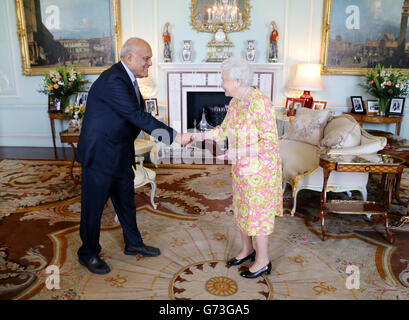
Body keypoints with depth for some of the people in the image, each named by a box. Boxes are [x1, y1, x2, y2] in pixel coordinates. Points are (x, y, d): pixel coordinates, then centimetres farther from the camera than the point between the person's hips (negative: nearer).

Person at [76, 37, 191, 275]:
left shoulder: (128, 78, 8)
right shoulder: (113, 81, -23)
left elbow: (138, 116, 8)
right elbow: (137, 116, -28)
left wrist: (160, 132, -5)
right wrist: (173, 136, -27)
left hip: (121, 155, 10)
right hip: (100, 156, -9)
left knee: (126, 201, 20)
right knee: (94, 206, 7)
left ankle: (133, 243, 39)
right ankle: (89, 254, 27)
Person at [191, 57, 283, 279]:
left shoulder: (260, 103, -23)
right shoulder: (235, 102, 3)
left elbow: (270, 142, -24)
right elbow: (225, 129, 13)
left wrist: (239, 152, -27)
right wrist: (200, 136, 2)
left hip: (259, 169, -8)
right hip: (241, 168, 8)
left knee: (258, 212, 4)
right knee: (242, 208, 19)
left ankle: (263, 261, 23)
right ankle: (247, 250, 40)